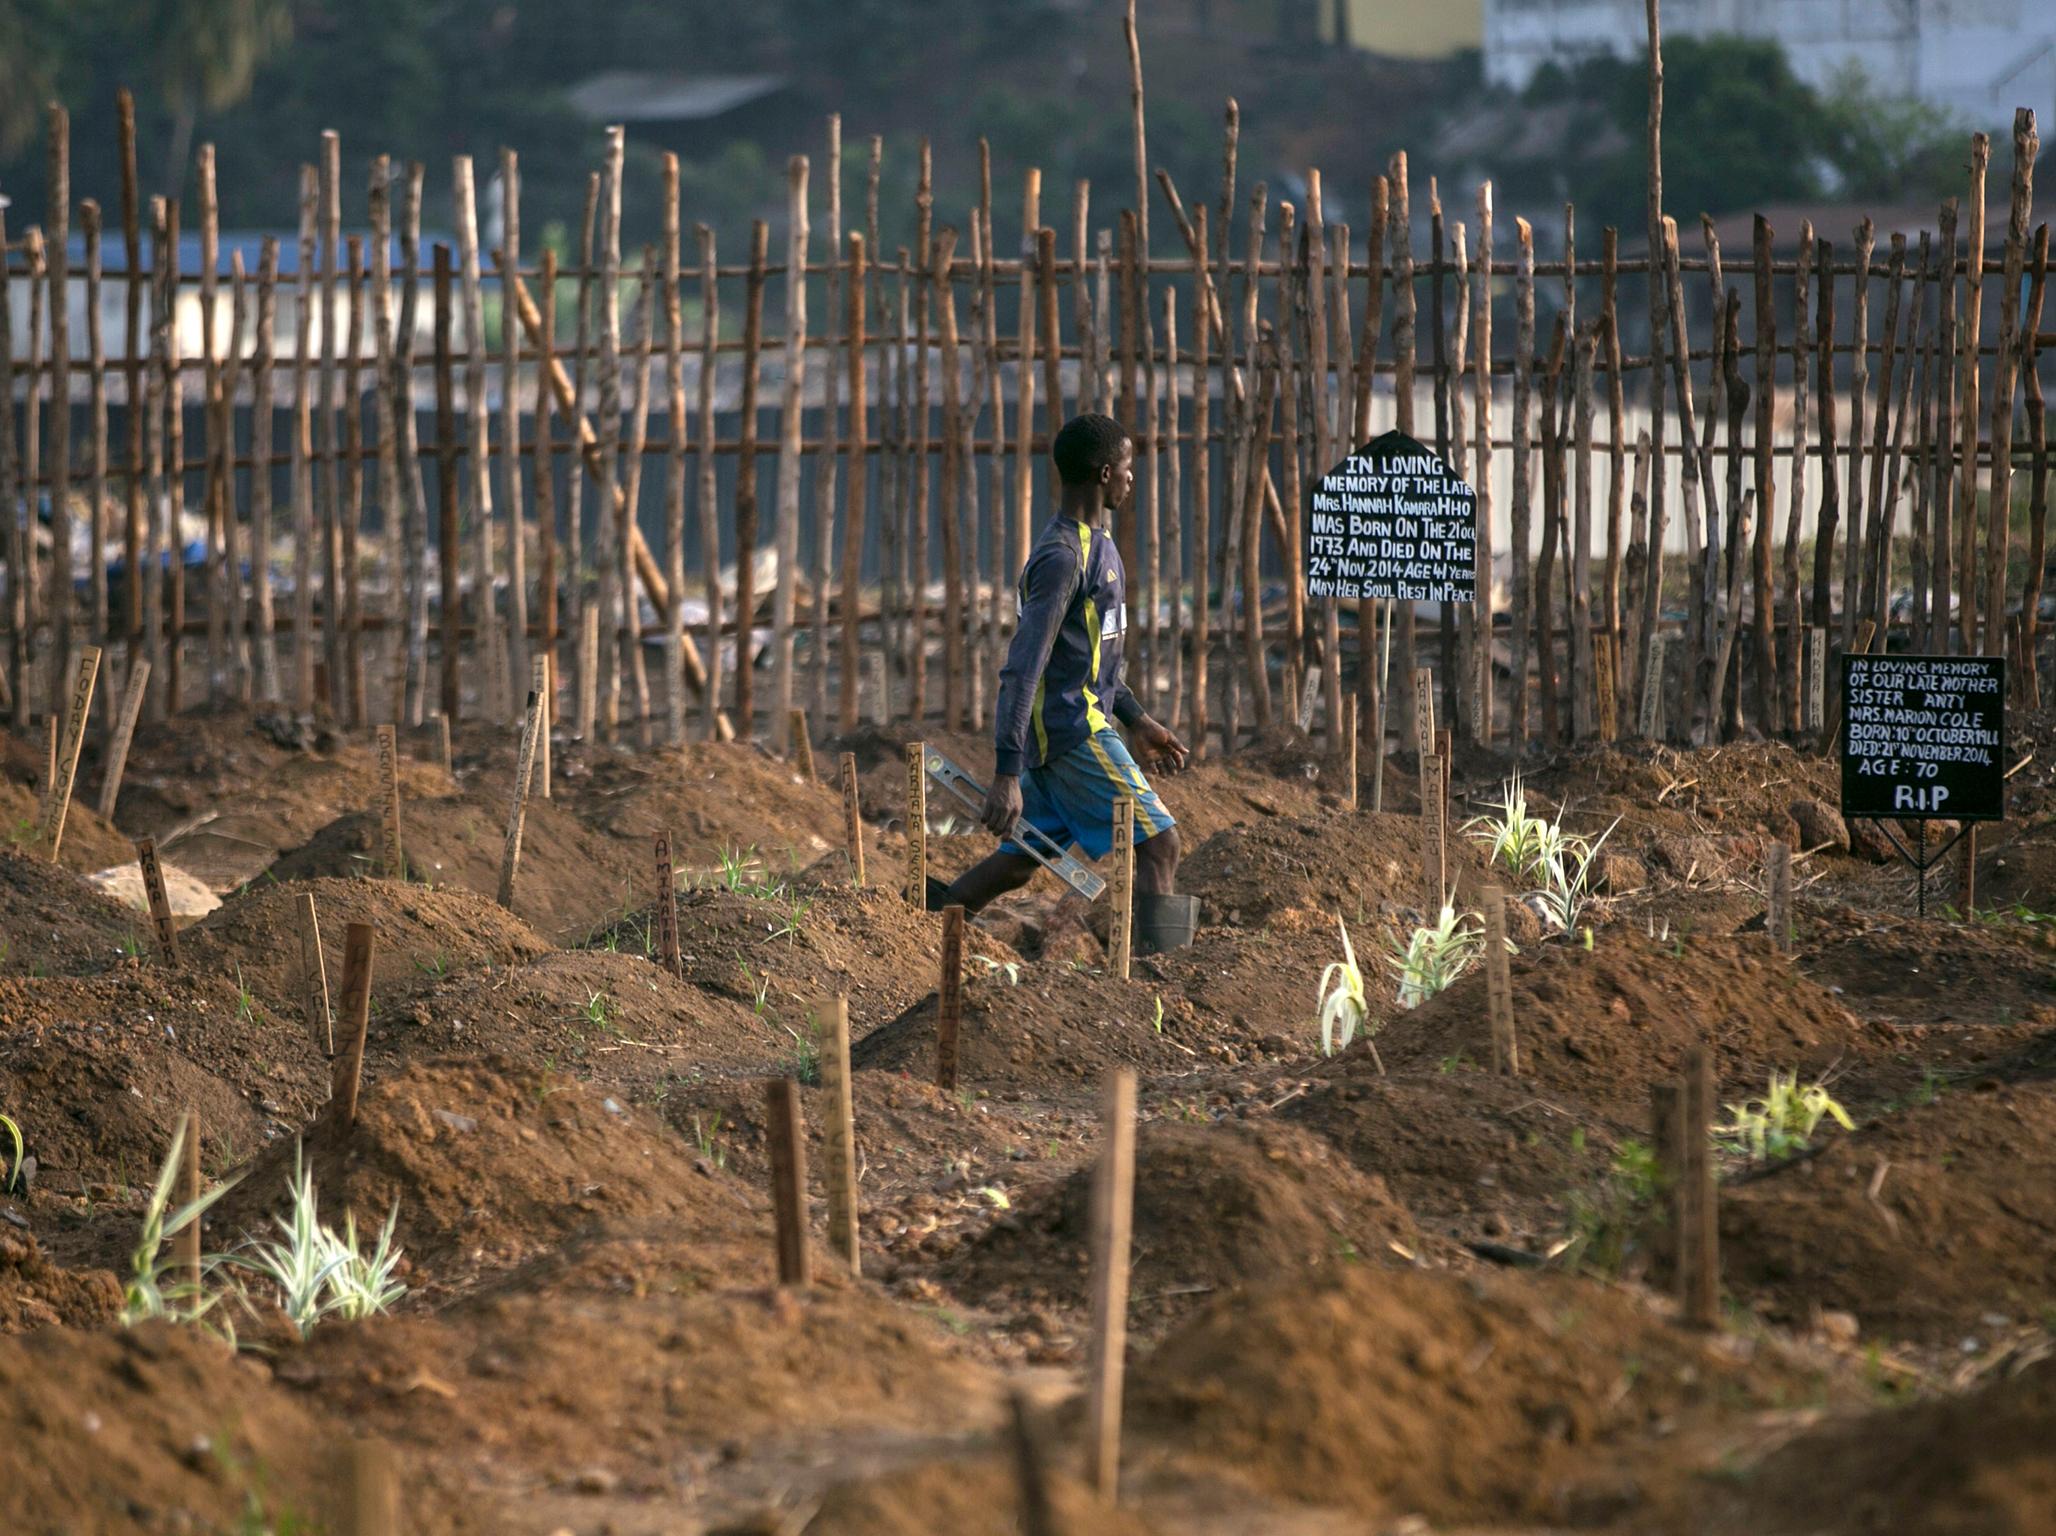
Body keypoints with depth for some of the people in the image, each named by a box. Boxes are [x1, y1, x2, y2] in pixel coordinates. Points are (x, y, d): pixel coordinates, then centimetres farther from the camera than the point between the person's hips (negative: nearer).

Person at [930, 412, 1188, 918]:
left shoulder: (1095, 545, 15)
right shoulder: (1061, 558, -18)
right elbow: (1023, 670, -23)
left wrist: (1136, 721, 27)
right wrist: (1007, 775, -26)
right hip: (1075, 736, -10)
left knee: (1020, 860, 12)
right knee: (1158, 843, -11)